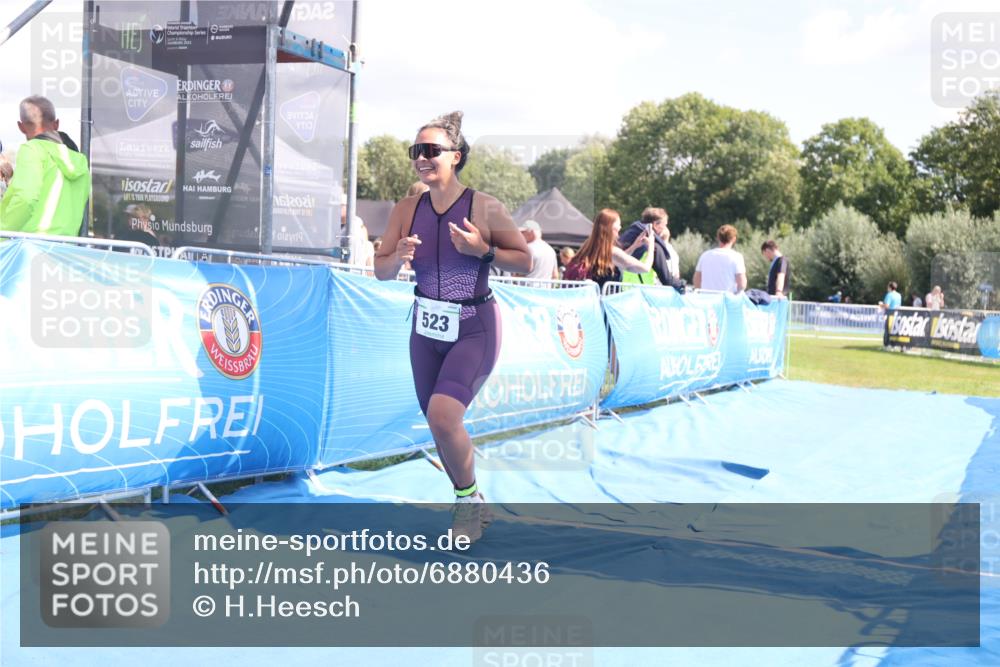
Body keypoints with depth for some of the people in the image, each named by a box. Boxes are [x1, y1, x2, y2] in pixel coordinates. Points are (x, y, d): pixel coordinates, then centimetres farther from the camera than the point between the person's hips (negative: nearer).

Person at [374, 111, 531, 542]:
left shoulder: (485, 208, -12)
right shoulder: (406, 211, -2)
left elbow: (525, 261, -5)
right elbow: (381, 271, 4)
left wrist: (483, 250, -21)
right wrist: (398, 257, -18)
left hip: (475, 329, -5)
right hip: (426, 328, 5)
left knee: (443, 415, -22)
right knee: (439, 426, 14)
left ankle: (468, 499, 4)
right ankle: (472, 507, 39)